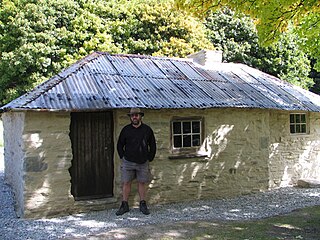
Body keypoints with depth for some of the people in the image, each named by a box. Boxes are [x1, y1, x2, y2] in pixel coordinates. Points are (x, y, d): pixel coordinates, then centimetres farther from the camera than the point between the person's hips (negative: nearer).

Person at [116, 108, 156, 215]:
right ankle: (124, 205, 12)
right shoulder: (126, 130, 0)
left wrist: (149, 158, 5)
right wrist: (123, 157, 3)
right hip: (128, 162, 0)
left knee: (142, 183, 7)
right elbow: (119, 145, 10)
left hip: (143, 162, 0)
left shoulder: (147, 129, 1)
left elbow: (153, 146, 10)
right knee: (126, 183, 2)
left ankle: (143, 205, 18)